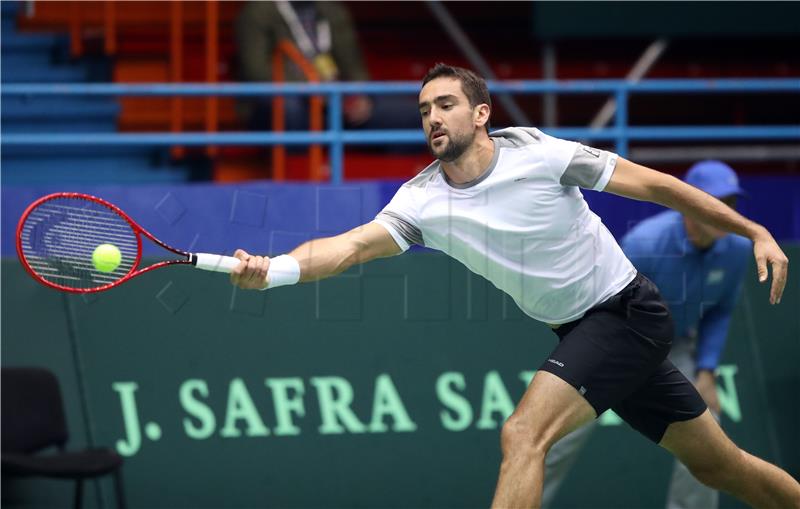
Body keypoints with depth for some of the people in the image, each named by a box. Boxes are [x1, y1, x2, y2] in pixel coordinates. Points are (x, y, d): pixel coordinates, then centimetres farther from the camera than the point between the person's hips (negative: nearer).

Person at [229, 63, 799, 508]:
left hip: (629, 310, -5)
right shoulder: (422, 202, -7)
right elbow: (351, 245, -22)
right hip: (578, 331, 5)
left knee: (523, 434, -21)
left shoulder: (538, 152, -17)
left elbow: (655, 185, -11)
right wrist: (271, 268, -41)